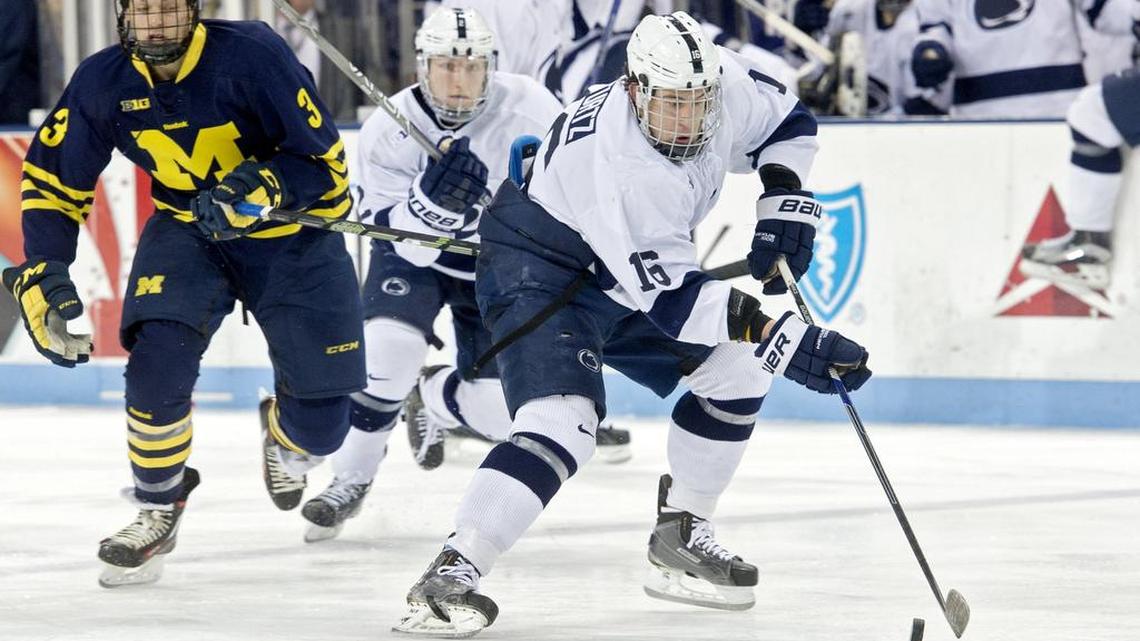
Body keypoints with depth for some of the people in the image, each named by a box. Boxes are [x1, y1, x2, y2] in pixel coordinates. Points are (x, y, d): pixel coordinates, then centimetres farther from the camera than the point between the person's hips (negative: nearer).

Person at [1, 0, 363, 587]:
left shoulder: (253, 56, -26)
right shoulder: (102, 83, -14)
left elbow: (324, 162, -21)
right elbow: (54, 179, -1)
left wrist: (260, 190, -39)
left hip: (293, 237, -2)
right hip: (187, 227, 2)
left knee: (319, 427, -3)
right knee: (158, 361, -25)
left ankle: (282, 438, 38)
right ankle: (157, 506, 1)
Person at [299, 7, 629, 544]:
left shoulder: (528, 107, -23)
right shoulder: (388, 131, -23)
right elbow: (404, 240, -26)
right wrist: (434, 196, -45)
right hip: (416, 256, -1)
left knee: (499, 410, -5)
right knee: (388, 348, -29)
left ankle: (434, 400, 32)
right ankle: (351, 478, -9)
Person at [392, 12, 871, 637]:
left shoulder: (725, 86, -17)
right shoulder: (617, 164, -37)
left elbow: (788, 122, 7)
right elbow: (669, 297, -36)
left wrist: (784, 204, -10)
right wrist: (783, 339, -39)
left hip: (621, 274, 9)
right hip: (538, 273, -9)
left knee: (735, 368, 5)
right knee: (563, 421, -28)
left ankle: (680, 538, 16)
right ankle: (450, 575, -31)